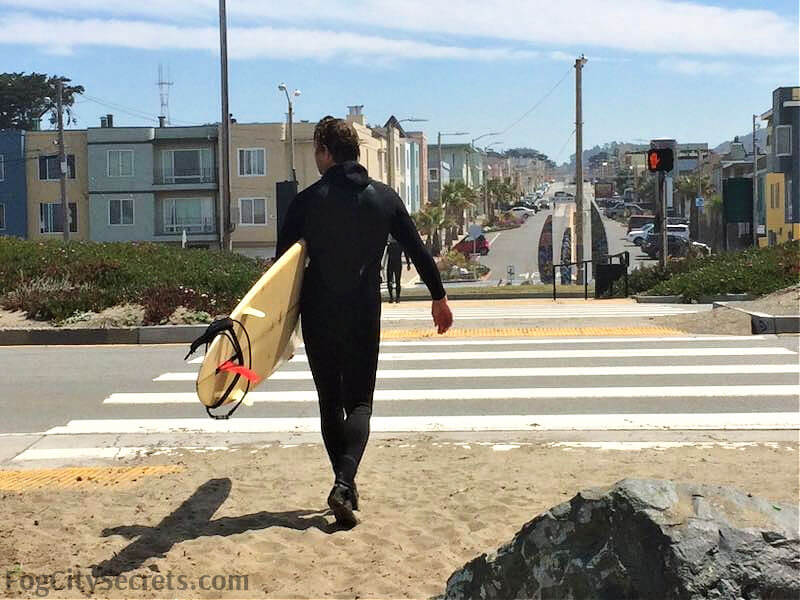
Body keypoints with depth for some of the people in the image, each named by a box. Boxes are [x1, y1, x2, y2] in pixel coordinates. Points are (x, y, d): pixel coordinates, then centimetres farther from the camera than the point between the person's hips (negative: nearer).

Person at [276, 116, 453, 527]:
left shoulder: (308, 200, -3)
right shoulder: (385, 197, 3)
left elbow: (282, 258, -3)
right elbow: (418, 252, 6)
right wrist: (439, 298, 17)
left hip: (319, 316, -1)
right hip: (365, 316, 1)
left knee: (330, 402, 13)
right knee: (359, 402, 6)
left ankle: (346, 484, 15)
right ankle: (344, 482, -14)